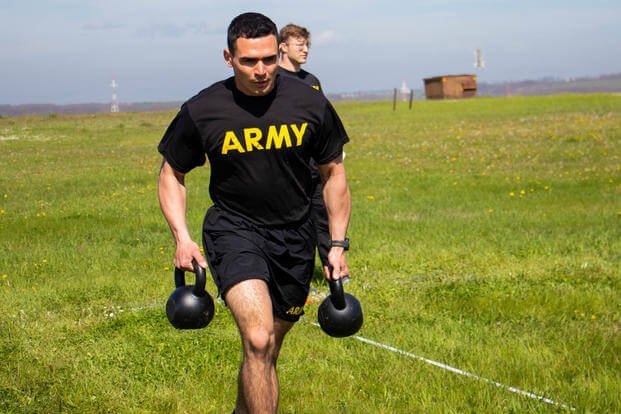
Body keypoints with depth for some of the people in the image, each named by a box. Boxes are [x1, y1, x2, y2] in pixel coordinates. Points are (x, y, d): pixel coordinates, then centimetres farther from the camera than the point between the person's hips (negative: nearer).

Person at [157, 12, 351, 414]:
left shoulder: (309, 103, -5)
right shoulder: (201, 111, -9)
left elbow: (334, 173, 8)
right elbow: (171, 175, 6)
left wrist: (338, 245, 5)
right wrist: (182, 237, -7)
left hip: (294, 236, 3)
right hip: (234, 230, -3)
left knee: (268, 349, 13)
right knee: (258, 341, -24)